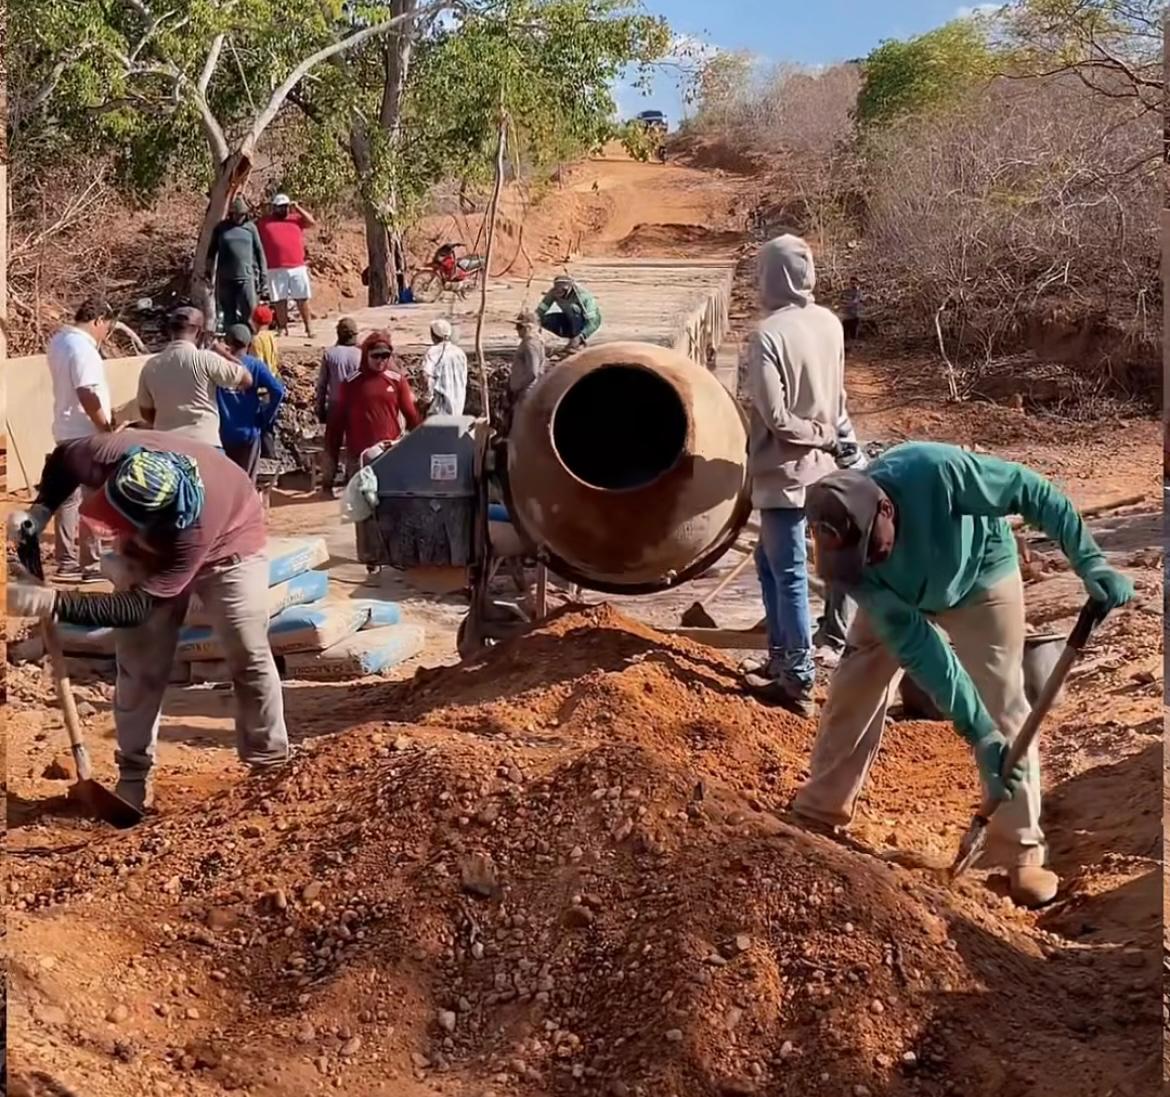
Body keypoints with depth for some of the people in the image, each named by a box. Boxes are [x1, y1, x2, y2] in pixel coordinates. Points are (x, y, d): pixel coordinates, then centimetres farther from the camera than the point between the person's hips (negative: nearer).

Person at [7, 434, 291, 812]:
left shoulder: (193, 528, -46)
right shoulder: (107, 455, -36)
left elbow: (136, 608, -39)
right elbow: (62, 459, -9)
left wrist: (50, 603, -44)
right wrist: (40, 510, -23)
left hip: (226, 541, -4)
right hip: (148, 548, 4)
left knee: (249, 655, -10)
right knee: (140, 660, -3)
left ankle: (271, 766, 4)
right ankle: (132, 777, 8)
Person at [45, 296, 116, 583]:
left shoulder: (58, 341, 10)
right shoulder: (83, 348, -19)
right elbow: (87, 395, -25)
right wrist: (107, 429, -19)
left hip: (67, 431, 10)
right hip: (87, 434, -10)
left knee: (69, 496, 12)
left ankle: (66, 563, 17)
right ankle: (90, 564, 3)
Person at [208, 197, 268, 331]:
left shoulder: (250, 227, 7)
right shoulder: (221, 228, 8)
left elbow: (259, 251, 7)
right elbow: (212, 251, 12)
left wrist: (263, 274, 4)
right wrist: (208, 272, 8)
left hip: (246, 276, -1)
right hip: (225, 278, 1)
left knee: (249, 311, -8)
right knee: (229, 314, 6)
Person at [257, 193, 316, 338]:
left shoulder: (296, 218, 13)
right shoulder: (265, 221, 9)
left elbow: (312, 222, 2)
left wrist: (297, 208, -1)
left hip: (298, 267, 1)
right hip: (276, 269, -1)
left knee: (302, 299, 3)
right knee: (280, 300, 3)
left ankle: (309, 327, 9)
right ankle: (283, 328, 12)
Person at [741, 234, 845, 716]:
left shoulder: (768, 334, -20)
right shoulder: (829, 323, 4)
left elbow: (776, 416, -21)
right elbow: (836, 397, 11)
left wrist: (816, 435, -7)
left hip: (785, 470, -8)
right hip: (817, 464, 8)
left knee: (789, 574, 1)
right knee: (771, 562, 21)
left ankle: (799, 682, 9)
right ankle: (780, 660, 29)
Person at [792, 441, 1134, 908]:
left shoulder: (936, 472, -44)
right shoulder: (846, 548, -32)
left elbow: (1031, 491, -29)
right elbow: (914, 643, -31)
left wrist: (1088, 561, -34)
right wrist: (976, 732, -33)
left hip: (979, 578, -2)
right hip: (898, 596, 2)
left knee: (1004, 711, -5)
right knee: (851, 692, 1)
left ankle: (1022, 853, 5)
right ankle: (819, 810, 21)